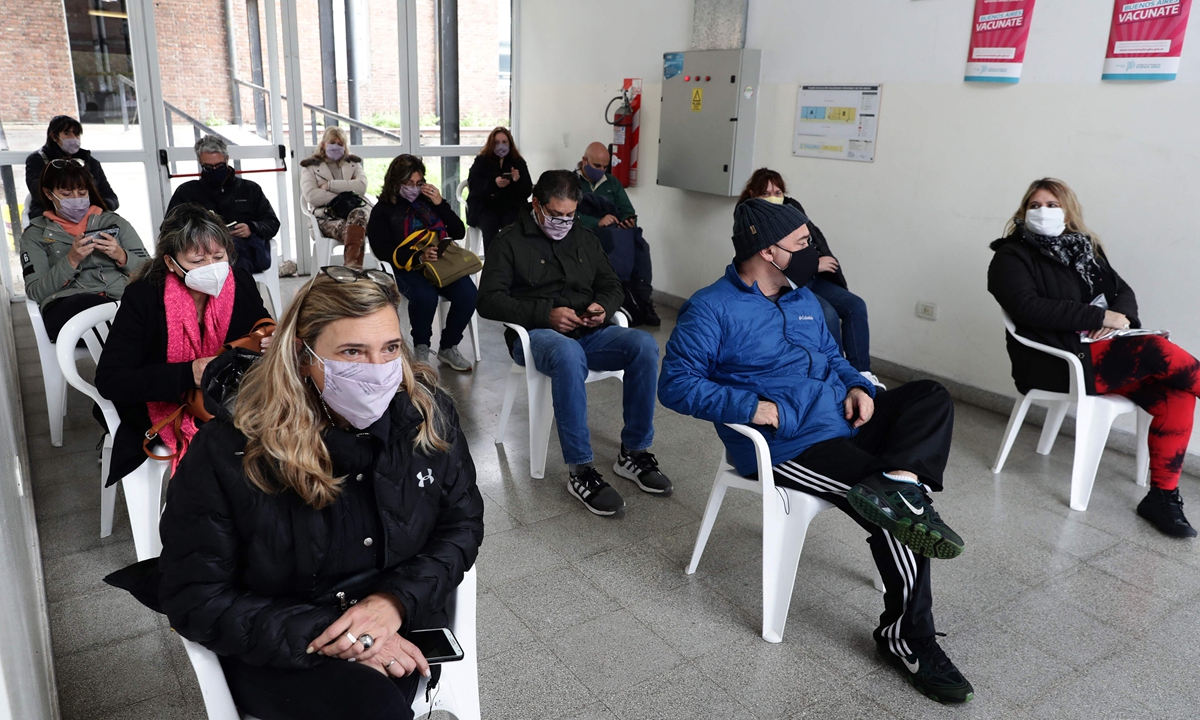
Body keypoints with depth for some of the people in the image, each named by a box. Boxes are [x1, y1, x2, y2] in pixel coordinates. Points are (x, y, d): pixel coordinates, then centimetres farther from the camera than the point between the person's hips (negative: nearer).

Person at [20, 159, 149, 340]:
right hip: (67, 308, 0)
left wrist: (121, 257, -4)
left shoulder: (113, 221, 21)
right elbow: (36, 292, 5)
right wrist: (71, 261, -8)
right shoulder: (36, 234, 17)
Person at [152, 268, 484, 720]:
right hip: (273, 649, -2)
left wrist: (396, 601, -16)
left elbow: (462, 524, 1)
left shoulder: (428, 413, -10)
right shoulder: (227, 450, -18)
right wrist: (326, 637, -21)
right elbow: (193, 597, -12)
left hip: (400, 626, 3)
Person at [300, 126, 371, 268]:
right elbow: (311, 196, -2)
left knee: (358, 214, -37)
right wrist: (343, 197, -8)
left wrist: (329, 185, -4)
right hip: (328, 217, -1)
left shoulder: (353, 163, 23)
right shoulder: (310, 166, 17)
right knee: (348, 229, -36)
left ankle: (351, 262, -51)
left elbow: (361, 186, 1)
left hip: (356, 209, 1)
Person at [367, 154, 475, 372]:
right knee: (425, 296, -36)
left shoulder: (428, 200, 16)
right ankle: (421, 348, -8)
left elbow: (459, 233, 12)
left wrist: (440, 204, 0)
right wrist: (418, 257, -20)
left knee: (468, 294, -26)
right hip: (408, 268, -3)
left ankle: (448, 348, -4)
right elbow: (384, 252, -4)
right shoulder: (383, 211, 8)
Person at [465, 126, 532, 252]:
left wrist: (518, 181, -16)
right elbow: (474, 186, -3)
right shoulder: (481, 161, 12)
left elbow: (527, 190, 6)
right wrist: (493, 184, -21)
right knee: (490, 228, -32)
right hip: (486, 206, -1)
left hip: (512, 207, 1)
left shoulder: (519, 162, 14)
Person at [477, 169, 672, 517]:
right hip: (537, 334, -5)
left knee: (644, 344, -25)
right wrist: (546, 314, -16)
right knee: (568, 353, -41)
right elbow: (489, 299, -5)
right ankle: (579, 471, -34)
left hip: (589, 333, 5)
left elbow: (611, 285, 24)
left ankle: (633, 453, -15)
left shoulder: (585, 239, 20)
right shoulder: (510, 241, 5)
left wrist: (603, 307, -2)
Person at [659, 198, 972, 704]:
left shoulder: (803, 299, 20)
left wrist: (858, 387, 6)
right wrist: (751, 406, -21)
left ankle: (899, 482, -39)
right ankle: (908, 637, -6)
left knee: (932, 397, -14)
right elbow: (677, 383, -11)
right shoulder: (711, 309, -5)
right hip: (788, 445, -8)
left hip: (846, 422, 8)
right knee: (898, 516, -20)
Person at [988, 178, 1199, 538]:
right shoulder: (1011, 257, -1)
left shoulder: (1085, 249, 20)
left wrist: (1121, 316, -8)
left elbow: (1123, 291, 17)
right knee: (1159, 350, -24)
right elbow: (1029, 308, -16)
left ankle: (1163, 497, -10)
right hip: (1055, 363, -6)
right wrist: (1101, 317, -18)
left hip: (1102, 352, 7)